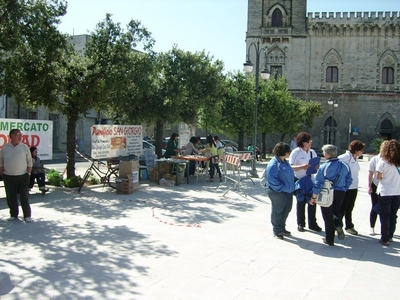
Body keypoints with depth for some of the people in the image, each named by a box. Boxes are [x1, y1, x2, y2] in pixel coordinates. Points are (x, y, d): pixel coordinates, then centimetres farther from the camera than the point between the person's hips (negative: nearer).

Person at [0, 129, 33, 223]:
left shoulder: (24, 147, 1)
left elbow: (29, 161, 4)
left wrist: (28, 173, -3)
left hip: (23, 176, -1)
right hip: (8, 177, 2)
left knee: (25, 197, 0)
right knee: (11, 197, 8)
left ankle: (27, 216, 6)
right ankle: (13, 215, 22)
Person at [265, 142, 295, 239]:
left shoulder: (285, 162, 10)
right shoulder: (274, 164, -20)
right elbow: (271, 178, -24)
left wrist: (291, 186, 13)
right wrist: (282, 187, -22)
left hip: (288, 191, 9)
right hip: (277, 192, -9)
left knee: (286, 210, 18)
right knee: (277, 211, 4)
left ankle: (282, 228, 36)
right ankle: (276, 231, 18)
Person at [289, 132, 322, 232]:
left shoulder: (312, 152, 8)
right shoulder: (296, 152, -10)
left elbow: (316, 165, 14)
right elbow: (291, 167, -16)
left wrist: (317, 167, -10)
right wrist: (302, 167, -32)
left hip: (310, 180, 5)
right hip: (300, 181, -4)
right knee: (301, 202, 7)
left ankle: (312, 223, 20)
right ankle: (300, 224, 20)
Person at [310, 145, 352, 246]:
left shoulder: (324, 167, -18)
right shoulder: (345, 166, -4)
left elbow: (318, 184, -17)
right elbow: (349, 181, 5)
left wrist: (314, 197, -7)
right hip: (340, 193, 4)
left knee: (328, 217, 9)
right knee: (336, 211, 28)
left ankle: (329, 240, 17)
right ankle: (339, 225, 0)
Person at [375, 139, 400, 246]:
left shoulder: (383, 161, -10)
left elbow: (378, 177, -11)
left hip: (385, 192, -4)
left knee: (384, 217, 5)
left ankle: (385, 239, 7)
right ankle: (390, 236, 28)